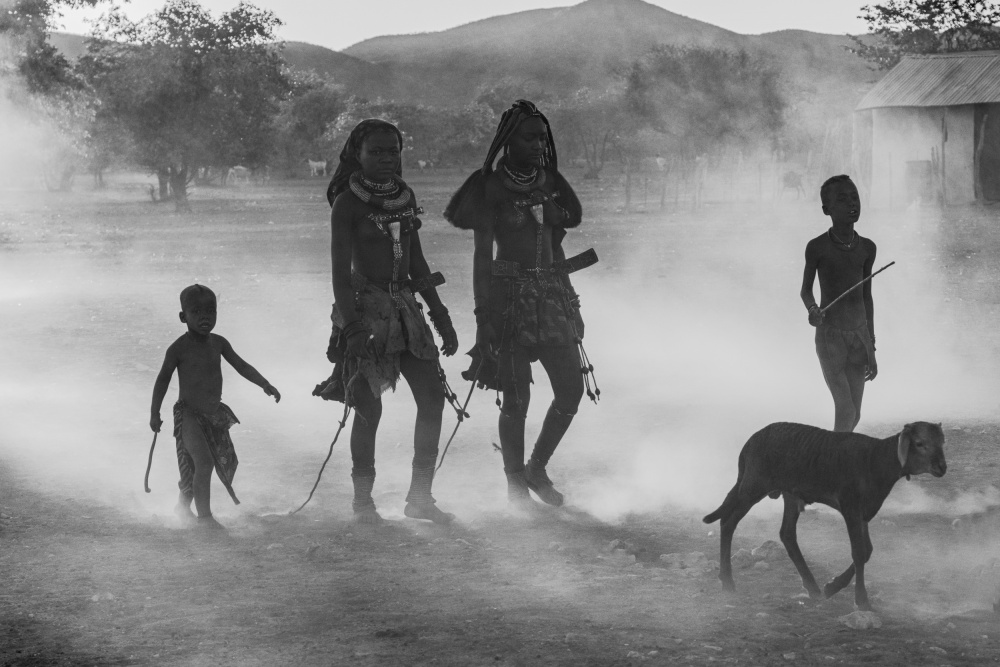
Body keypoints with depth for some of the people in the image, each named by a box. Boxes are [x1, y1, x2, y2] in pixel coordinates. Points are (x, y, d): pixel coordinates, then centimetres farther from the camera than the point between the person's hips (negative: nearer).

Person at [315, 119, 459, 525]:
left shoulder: (404, 197, 11)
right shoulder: (348, 203, -7)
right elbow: (341, 271, -11)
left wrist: (441, 316, 16)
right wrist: (350, 325, -20)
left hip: (404, 307, 6)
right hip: (366, 309, -6)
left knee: (433, 396, -2)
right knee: (368, 405, -6)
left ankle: (420, 496, 7)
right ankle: (363, 500, 8)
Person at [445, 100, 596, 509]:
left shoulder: (550, 183, 11)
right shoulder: (492, 187, -4)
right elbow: (482, 253, -6)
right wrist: (483, 312, -13)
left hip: (555, 294, 5)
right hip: (510, 298, -5)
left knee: (572, 389, 0)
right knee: (517, 398, -4)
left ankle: (537, 469, 18)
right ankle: (515, 483, 10)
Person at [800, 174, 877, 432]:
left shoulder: (867, 248, 4)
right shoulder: (818, 247, -9)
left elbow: (866, 297, 11)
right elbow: (805, 290, 4)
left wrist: (871, 348, 13)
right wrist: (813, 310, -20)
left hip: (859, 335, 5)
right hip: (830, 336, -5)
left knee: (854, 416, 7)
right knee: (846, 410, -15)